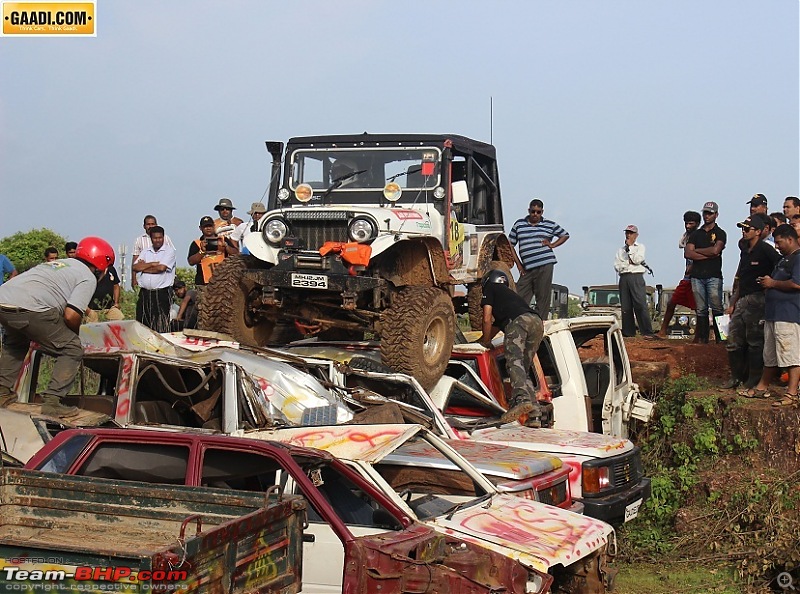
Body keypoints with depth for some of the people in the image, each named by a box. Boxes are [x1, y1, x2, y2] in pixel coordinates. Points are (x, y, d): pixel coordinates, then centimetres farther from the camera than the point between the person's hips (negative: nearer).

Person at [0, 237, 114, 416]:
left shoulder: (60, 263, 30)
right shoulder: (88, 278, 7)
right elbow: (71, 316, -5)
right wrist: (76, 333, 15)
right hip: (30, 310, -8)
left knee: (15, 344, 37)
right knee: (72, 350, 7)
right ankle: (52, 402, -1)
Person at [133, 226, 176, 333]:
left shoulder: (169, 251, 1)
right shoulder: (145, 251, 17)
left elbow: (161, 268, -13)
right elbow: (135, 267, 5)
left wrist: (143, 267, 0)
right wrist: (152, 264, -6)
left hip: (162, 293, -5)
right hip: (144, 293, 5)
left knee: (161, 326, -7)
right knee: (142, 326, 5)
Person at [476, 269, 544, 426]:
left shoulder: (490, 288, 25)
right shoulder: (509, 294, 45)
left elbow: (487, 319, 13)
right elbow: (496, 325, 53)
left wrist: (486, 342, 26)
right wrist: (478, 341, 65)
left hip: (518, 320, -7)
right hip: (538, 322, 7)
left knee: (514, 361, -21)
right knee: (524, 369, 9)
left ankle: (522, 398, -47)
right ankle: (535, 415, -5)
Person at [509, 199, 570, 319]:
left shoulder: (549, 225, 10)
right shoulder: (519, 224, 12)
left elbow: (565, 235, 23)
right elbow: (510, 244, 14)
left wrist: (552, 245, 7)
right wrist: (518, 264, 7)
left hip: (545, 266, -2)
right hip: (527, 268, 2)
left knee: (543, 298, -3)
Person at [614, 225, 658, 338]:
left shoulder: (640, 247, 12)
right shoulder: (620, 250, 20)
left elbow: (637, 259, -7)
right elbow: (617, 266, 7)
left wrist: (629, 247, -1)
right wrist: (629, 261, -6)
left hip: (636, 277, -4)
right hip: (624, 278, 4)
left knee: (641, 305, -13)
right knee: (625, 307, 0)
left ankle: (647, 332, -17)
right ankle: (628, 331, 3)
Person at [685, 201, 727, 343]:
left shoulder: (720, 233, 6)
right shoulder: (696, 234, 17)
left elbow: (715, 250, -12)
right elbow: (687, 253, 3)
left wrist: (697, 250, 1)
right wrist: (708, 255, -5)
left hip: (714, 276, -4)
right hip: (697, 276, 4)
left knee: (717, 309, -9)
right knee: (701, 309, 3)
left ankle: (721, 339, -10)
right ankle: (702, 339, 6)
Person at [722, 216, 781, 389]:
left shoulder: (765, 250, -9)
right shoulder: (745, 251, 17)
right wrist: (732, 304, 20)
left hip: (756, 300, -8)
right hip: (741, 301, 9)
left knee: (754, 342, -2)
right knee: (733, 340, 9)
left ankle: (754, 380, 6)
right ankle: (736, 376, 19)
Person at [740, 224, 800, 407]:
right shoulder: (785, 259, 23)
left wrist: (773, 283, -12)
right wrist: (767, 282, 14)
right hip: (774, 314, 11)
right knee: (770, 355, 17)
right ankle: (762, 388, 25)